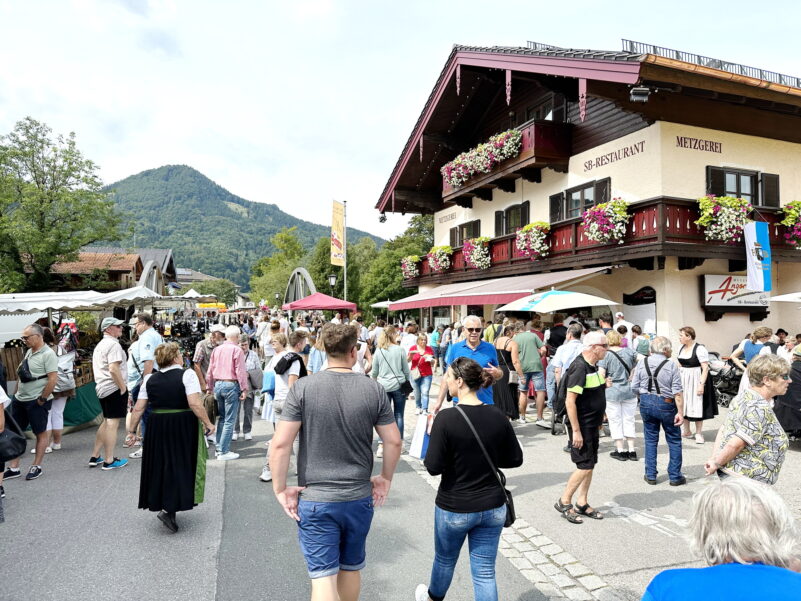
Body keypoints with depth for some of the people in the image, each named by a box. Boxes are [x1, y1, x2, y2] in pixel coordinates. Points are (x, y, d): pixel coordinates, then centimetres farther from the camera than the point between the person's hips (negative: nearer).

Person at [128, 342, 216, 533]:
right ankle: (169, 509, -2)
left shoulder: (149, 379, 3)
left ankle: (160, 503, 29)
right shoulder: (187, 375, -11)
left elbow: (138, 409, 2)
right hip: (184, 428, -4)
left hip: (157, 428, 4)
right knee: (181, 466, 6)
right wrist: (208, 423, -10)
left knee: (161, 466, 18)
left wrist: (132, 431, 12)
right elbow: (195, 404, -19)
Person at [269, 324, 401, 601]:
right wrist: (386, 478, 15)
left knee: (323, 576, 7)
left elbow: (280, 444, -14)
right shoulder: (374, 389, -6)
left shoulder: (303, 388, -11)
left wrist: (280, 488, -2)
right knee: (351, 569, 22)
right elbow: (394, 442, 0)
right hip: (360, 497, 3)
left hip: (315, 499, -2)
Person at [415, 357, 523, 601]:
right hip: (493, 507, 3)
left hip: (454, 508, -2)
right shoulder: (497, 418, -8)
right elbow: (515, 459, 2)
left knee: (444, 560, 24)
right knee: (485, 572, 13)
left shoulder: (446, 418, -21)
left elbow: (433, 467, -19)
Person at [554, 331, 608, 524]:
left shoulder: (593, 366, 8)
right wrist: (576, 431, -23)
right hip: (582, 426, -9)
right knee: (585, 466, -5)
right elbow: (570, 401, -24)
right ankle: (564, 502, 9)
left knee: (590, 465, 13)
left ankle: (582, 504, 24)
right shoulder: (580, 367, -21)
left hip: (592, 425, 9)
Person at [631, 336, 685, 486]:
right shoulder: (671, 365, -11)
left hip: (646, 403, 3)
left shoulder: (642, 363, -1)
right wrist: (680, 412, -11)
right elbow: (677, 392, -14)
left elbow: (634, 387, 1)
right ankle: (675, 476, 18)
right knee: (674, 440, 13)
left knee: (650, 440, 14)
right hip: (666, 404, -3)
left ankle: (650, 475, 19)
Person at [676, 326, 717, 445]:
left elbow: (705, 368, -16)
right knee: (683, 405, 11)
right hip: (682, 380, 7)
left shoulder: (700, 349, -14)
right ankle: (686, 431, 24)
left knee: (696, 406, 1)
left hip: (695, 380, -7)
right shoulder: (681, 348, 7)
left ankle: (699, 433, 13)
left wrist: (701, 384, -21)